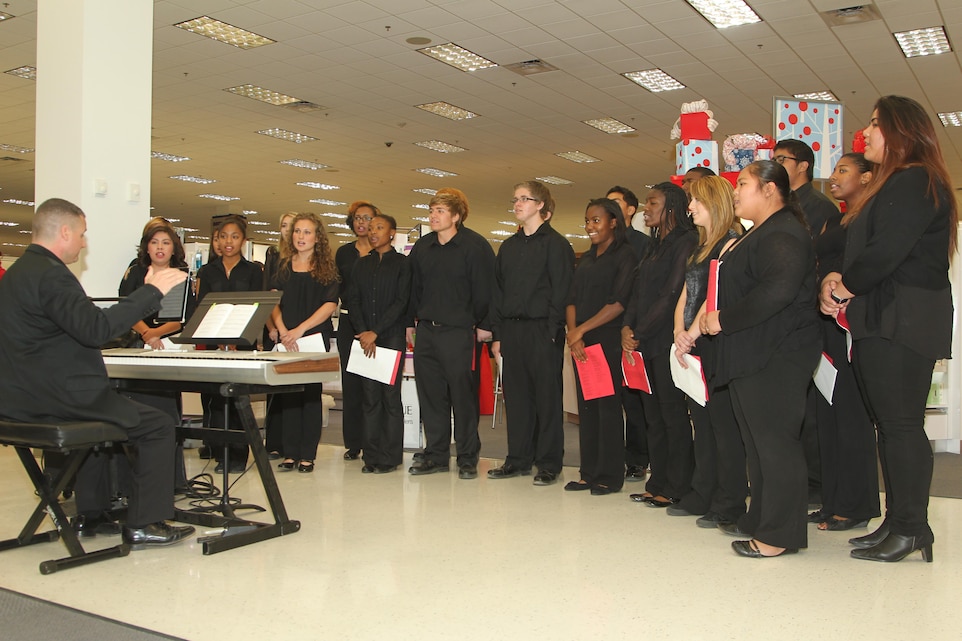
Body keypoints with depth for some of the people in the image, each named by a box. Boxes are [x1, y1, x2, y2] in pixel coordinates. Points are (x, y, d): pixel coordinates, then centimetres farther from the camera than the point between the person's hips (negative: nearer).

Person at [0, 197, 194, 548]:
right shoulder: (50, 274, -18)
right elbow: (95, 328, -28)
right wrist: (151, 290, -24)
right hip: (55, 397, -11)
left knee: (104, 403, 35)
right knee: (158, 425, -2)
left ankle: (92, 512, 35)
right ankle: (144, 524, 1)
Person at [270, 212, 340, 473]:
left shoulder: (326, 268, 3)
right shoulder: (284, 266, 12)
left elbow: (330, 304, -6)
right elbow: (274, 301, 6)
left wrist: (300, 329, -14)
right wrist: (282, 330, -11)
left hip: (315, 337, -3)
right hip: (285, 339, 3)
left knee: (311, 393, 0)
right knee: (288, 394, 3)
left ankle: (307, 455, 6)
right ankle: (289, 453, 10)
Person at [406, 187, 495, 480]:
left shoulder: (475, 245, -6)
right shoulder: (422, 247, 12)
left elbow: (485, 288, -8)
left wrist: (484, 325, -10)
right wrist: (410, 322, 16)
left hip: (459, 332, -6)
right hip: (426, 331, 6)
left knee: (463, 395, 0)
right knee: (430, 394, 9)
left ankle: (468, 458, 11)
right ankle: (436, 454, 20)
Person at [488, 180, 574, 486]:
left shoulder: (556, 243, -1)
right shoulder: (508, 247, 17)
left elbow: (561, 291, -8)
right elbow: (497, 291, 16)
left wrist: (552, 330, -15)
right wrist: (497, 333, 8)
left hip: (542, 331, -6)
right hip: (511, 330, 6)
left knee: (547, 397, 0)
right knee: (515, 396, 9)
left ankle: (549, 464, 8)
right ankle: (518, 459, 18)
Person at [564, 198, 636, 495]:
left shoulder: (625, 255, -3)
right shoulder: (586, 259, 18)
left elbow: (619, 302, -13)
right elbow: (572, 299, 12)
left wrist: (581, 330, -12)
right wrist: (573, 334, -5)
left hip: (609, 340, -6)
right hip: (581, 342, 7)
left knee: (608, 406, -4)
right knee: (586, 407, 7)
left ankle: (610, 476, 5)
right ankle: (589, 473, 14)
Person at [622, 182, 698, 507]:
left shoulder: (686, 243, -8)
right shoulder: (654, 246, 19)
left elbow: (672, 295, -15)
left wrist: (639, 333, -13)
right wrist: (627, 327, 0)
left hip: (668, 340, -8)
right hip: (645, 343, 8)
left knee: (673, 414, -2)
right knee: (653, 416, 10)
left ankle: (677, 488, 6)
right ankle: (658, 484, 17)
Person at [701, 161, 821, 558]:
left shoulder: (782, 235, -14)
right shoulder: (760, 233, 21)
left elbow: (777, 290, -28)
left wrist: (724, 319, -19)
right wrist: (715, 318, 13)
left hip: (775, 357, -11)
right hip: (752, 356, 11)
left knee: (775, 441, -5)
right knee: (758, 441, 16)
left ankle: (781, 533, 3)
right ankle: (761, 519, 26)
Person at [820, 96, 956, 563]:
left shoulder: (915, 182, -10)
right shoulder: (893, 185, 22)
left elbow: (887, 249, -20)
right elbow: (864, 247, 18)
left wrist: (846, 285, -6)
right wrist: (835, 279, 0)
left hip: (903, 321, -10)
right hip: (881, 320, 10)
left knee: (900, 422, -7)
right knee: (890, 423, 10)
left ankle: (911, 529, 0)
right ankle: (896, 522, 16)